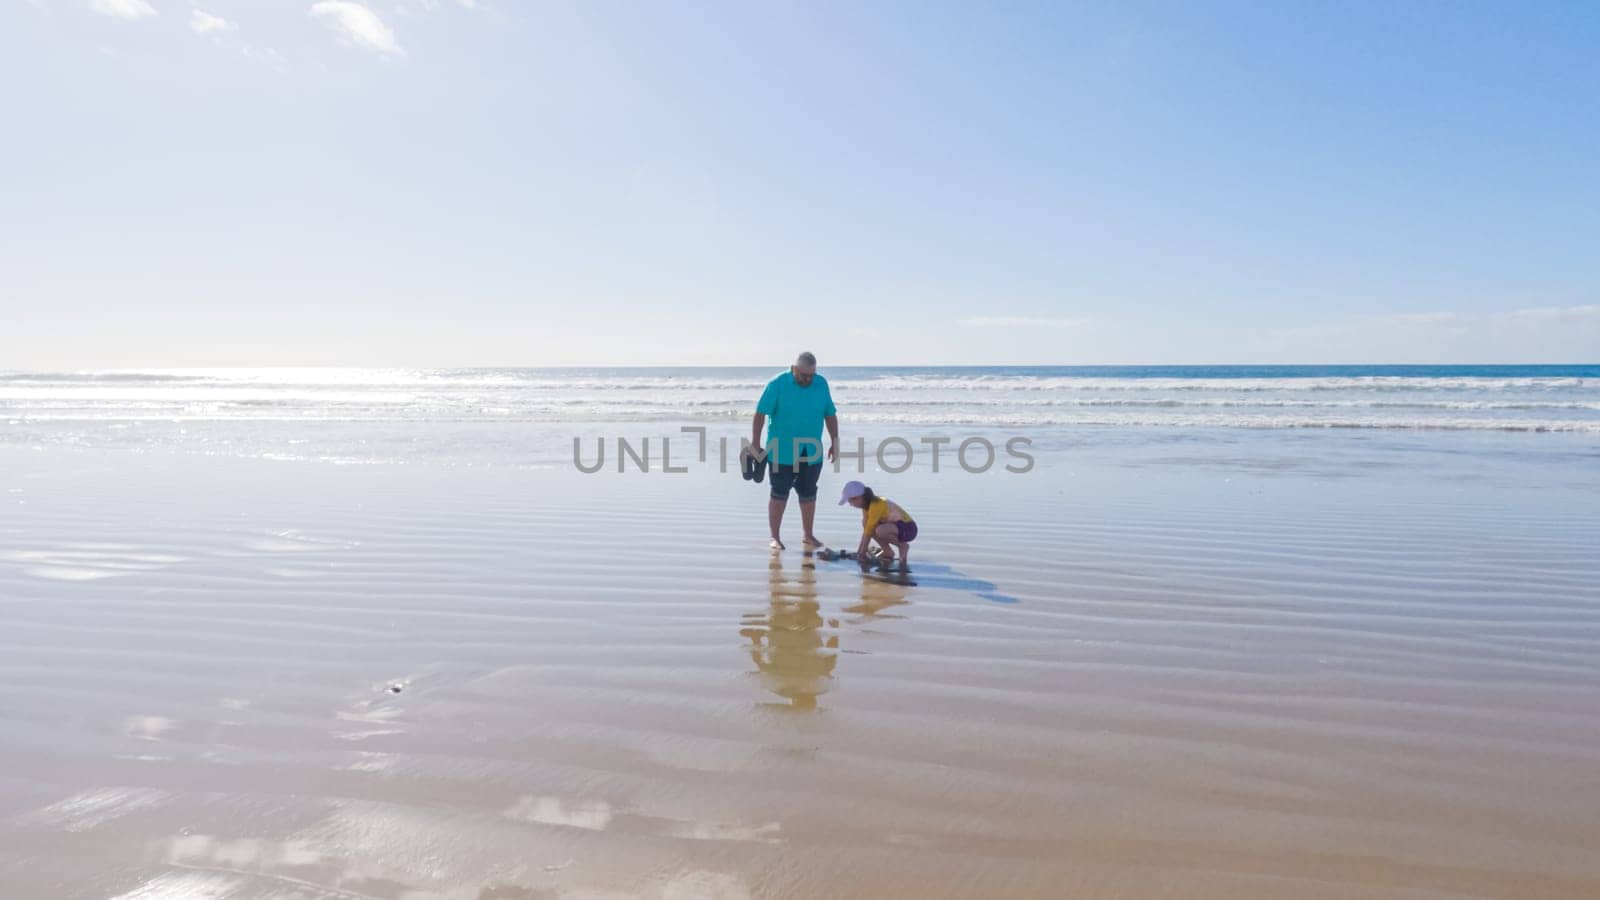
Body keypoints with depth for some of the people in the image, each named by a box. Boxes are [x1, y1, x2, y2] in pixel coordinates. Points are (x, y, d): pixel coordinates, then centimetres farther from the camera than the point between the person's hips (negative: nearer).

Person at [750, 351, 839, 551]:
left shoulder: (821, 384, 4)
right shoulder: (777, 385, -10)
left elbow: (830, 414, 11)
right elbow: (760, 414, -11)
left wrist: (834, 441, 8)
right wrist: (755, 443, -13)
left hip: (812, 453, 4)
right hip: (782, 452, -4)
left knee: (808, 494, 10)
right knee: (779, 494, 1)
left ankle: (809, 536, 22)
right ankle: (775, 537, 11)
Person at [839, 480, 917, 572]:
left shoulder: (876, 505, -22)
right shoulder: (867, 505, 5)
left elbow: (869, 531, -21)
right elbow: (865, 529, 6)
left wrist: (862, 553, -17)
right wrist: (858, 551, 3)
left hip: (908, 528, -10)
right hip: (897, 526, 10)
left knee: (880, 531, -35)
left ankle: (903, 546, -9)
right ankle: (888, 552, 11)